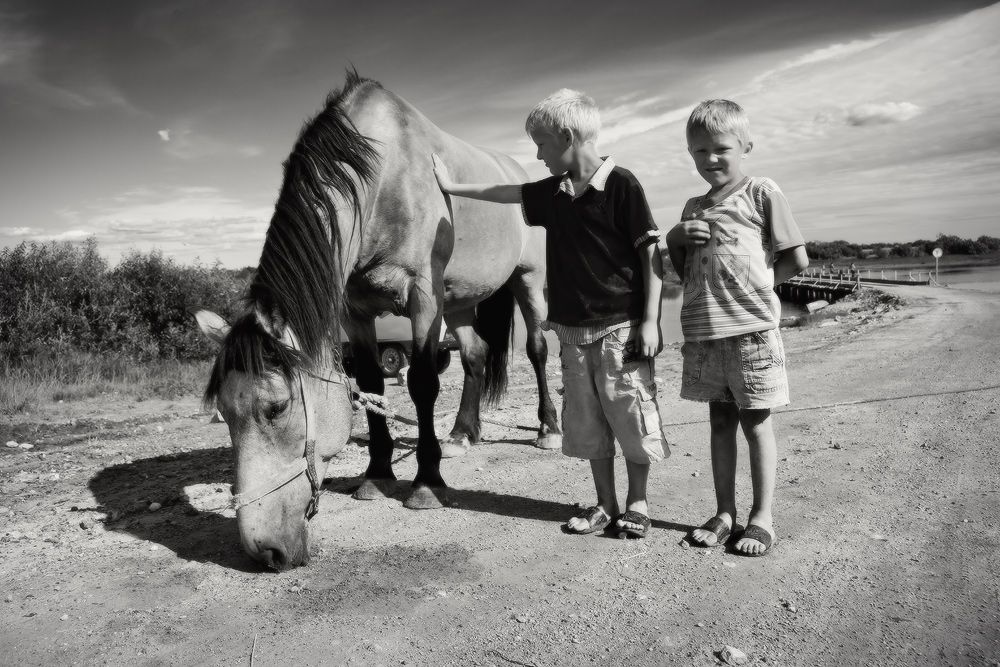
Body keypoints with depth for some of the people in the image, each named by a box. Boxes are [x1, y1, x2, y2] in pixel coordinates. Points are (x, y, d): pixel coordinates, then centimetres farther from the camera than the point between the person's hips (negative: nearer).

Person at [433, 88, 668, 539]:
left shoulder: (621, 184, -9)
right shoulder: (553, 192, 9)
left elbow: (650, 253, -10)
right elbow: (510, 193, 26)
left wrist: (650, 321, -14)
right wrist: (452, 187, 31)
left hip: (620, 328, -6)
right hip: (573, 330, 7)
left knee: (631, 416, 2)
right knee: (586, 423, 11)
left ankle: (637, 505, 18)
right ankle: (605, 505, 24)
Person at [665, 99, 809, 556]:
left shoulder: (762, 193, -1)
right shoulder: (693, 208, 15)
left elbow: (796, 260, -2)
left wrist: (754, 284, -2)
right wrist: (674, 238, 0)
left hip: (750, 328, -5)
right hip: (703, 331, 5)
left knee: (755, 422, 3)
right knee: (720, 421, 11)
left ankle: (761, 517, 15)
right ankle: (724, 513, 20)